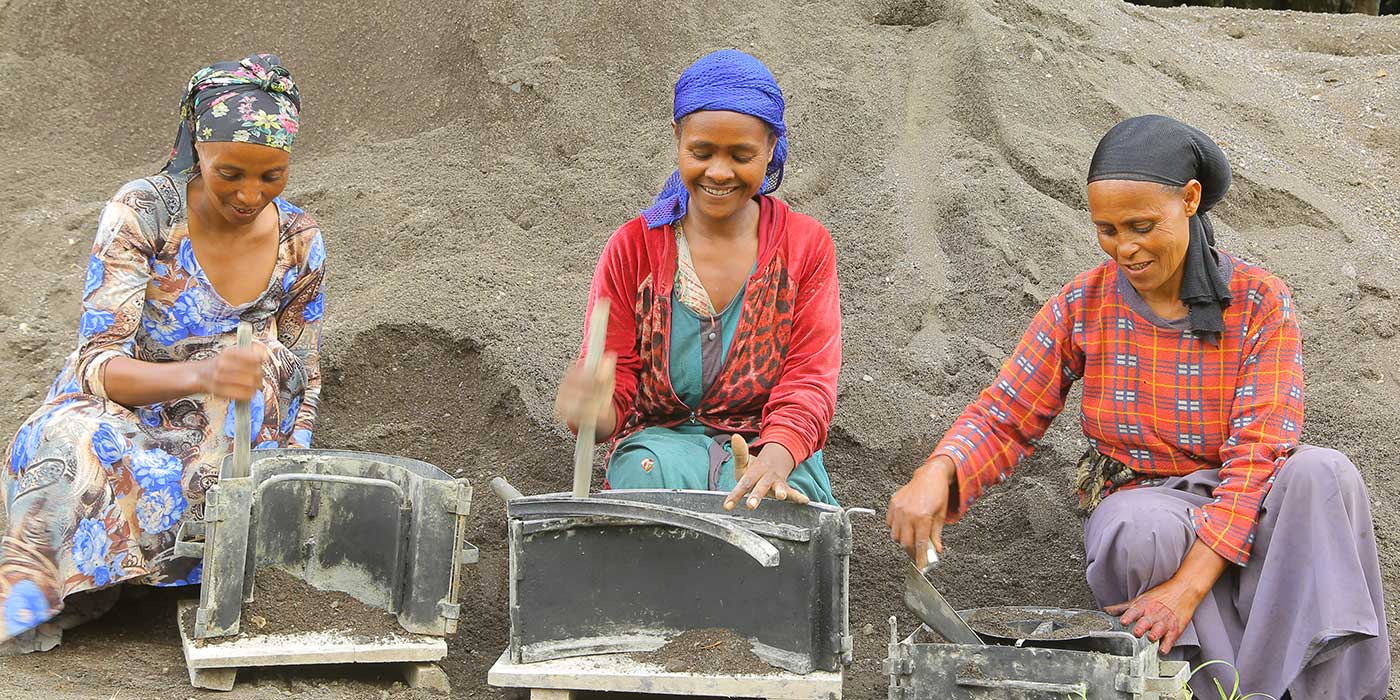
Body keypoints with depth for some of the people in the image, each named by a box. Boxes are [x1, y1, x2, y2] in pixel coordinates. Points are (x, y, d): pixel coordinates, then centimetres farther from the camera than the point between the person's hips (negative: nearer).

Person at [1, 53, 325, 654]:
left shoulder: (299, 243, -3)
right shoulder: (142, 214, -15)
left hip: (215, 446, 4)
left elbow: (301, 387, 8)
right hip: (109, 419, -4)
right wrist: (201, 376, -41)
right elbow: (97, 366, -22)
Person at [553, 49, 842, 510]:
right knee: (654, 474, -34)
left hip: (775, 444, 0)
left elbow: (810, 382, -5)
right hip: (660, 437, 1)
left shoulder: (806, 247, 4)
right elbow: (617, 384, 1)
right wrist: (590, 409, -27)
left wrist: (774, 458, -28)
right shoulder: (632, 248, 3)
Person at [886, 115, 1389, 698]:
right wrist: (936, 474, -28)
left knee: (1322, 473, -32)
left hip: (1241, 522, 0)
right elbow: (1003, 419, -3)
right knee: (1144, 525, -36)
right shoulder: (1084, 305, -1)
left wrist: (1189, 585, -29)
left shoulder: (1260, 303, -7)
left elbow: (1259, 453, -16)